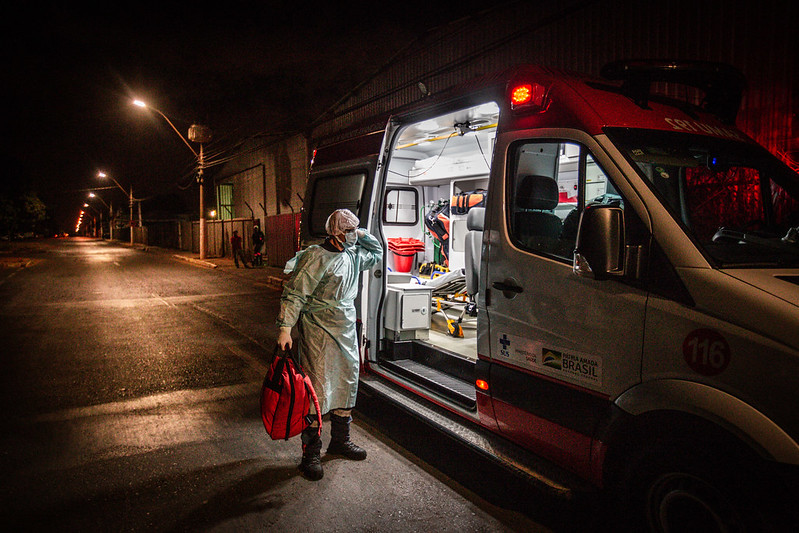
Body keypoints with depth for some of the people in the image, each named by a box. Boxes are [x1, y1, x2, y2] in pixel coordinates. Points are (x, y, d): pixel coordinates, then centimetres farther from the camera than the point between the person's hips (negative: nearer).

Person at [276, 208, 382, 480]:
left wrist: (362, 236, 12)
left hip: (346, 331, 9)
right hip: (318, 332, -8)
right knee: (318, 389, -7)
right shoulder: (316, 257, -13)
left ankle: (340, 440, 33)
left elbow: (377, 253, 31)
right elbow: (294, 294, -16)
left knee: (347, 384, 15)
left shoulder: (354, 255, 11)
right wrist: (285, 328, -23)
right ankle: (311, 453, 6)